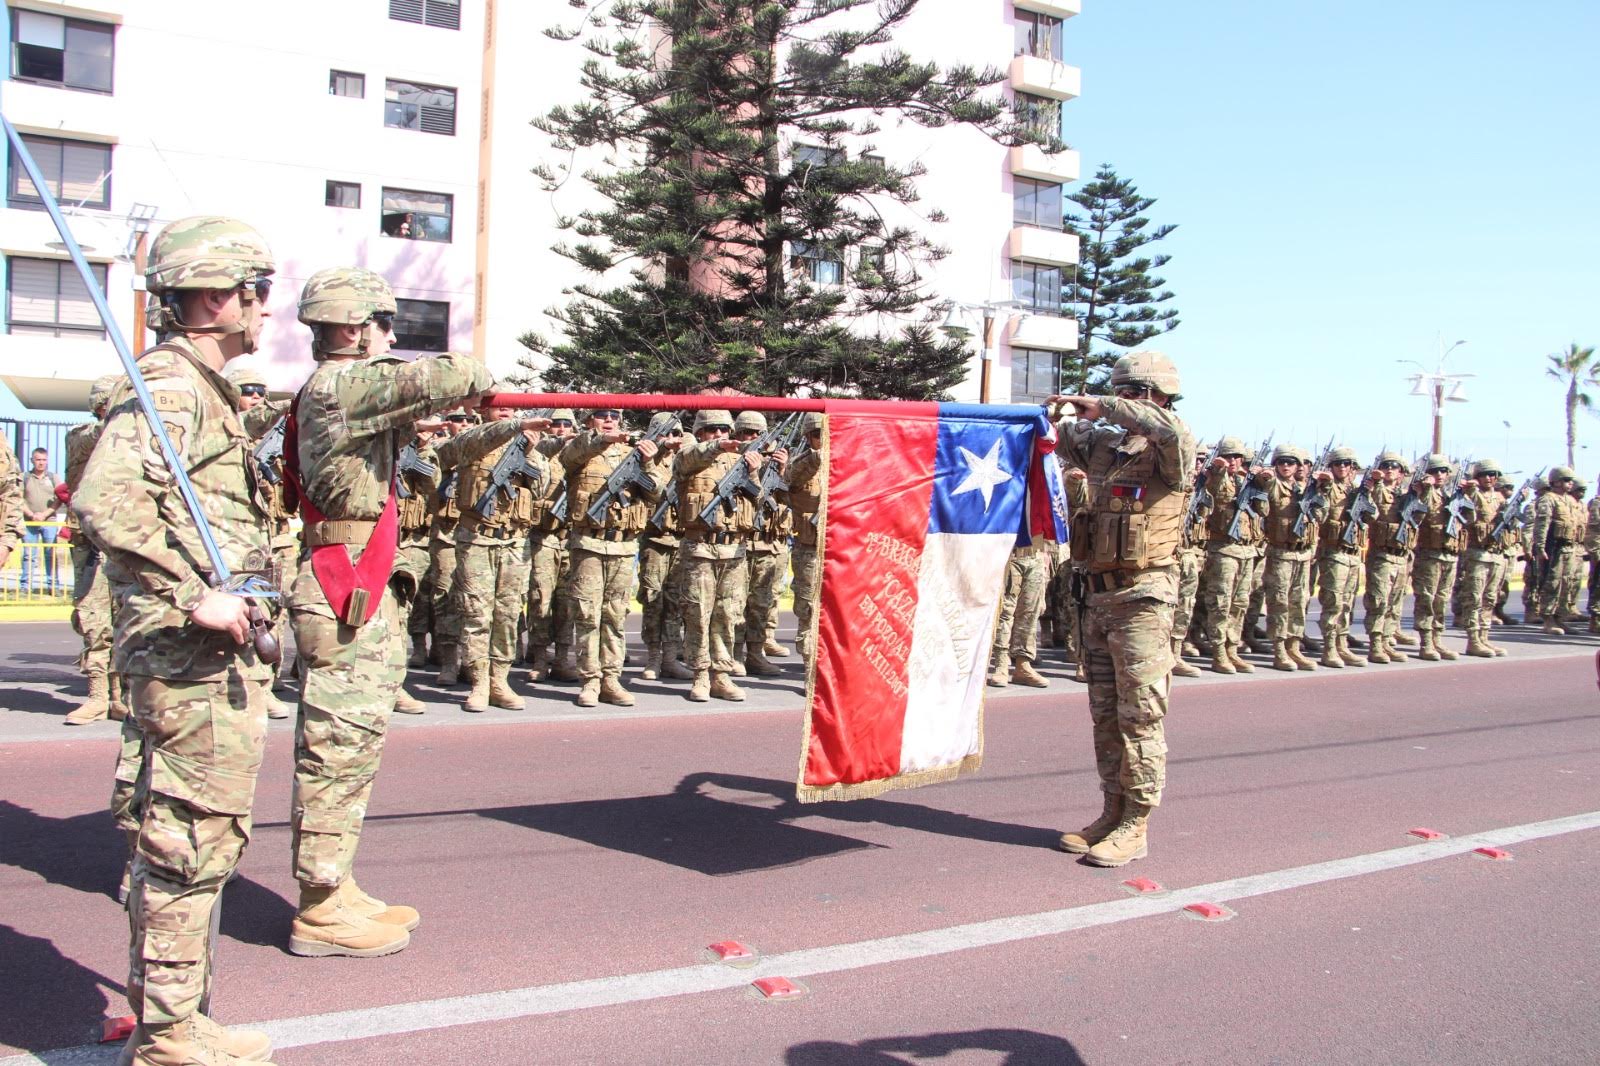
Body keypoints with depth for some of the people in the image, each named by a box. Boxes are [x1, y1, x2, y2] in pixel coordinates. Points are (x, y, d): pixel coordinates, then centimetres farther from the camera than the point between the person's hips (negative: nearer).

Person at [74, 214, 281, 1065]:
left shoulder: (205, 390, 18)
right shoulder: (168, 387, -14)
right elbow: (104, 501, -29)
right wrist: (196, 595, -28)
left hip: (218, 652, 11)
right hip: (189, 655, -11)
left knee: (197, 839, 17)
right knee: (191, 842, -3)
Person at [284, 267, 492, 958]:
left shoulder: (340, 389, 17)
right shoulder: (340, 385, -14)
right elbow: (435, 380, -26)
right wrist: (478, 376, -5)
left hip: (355, 590, 10)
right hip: (345, 592, -10)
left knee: (339, 746, 14)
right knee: (340, 746, -5)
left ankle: (329, 892, 24)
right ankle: (322, 911, 2)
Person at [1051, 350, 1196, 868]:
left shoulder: (1169, 455, -9)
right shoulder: (1103, 446, 11)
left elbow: (1173, 431, -31)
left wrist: (1105, 408, -23)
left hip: (1142, 599, -7)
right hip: (1099, 595, 8)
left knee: (1140, 717, -3)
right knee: (1105, 714, 13)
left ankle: (1135, 827, 4)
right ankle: (1113, 812, 23)